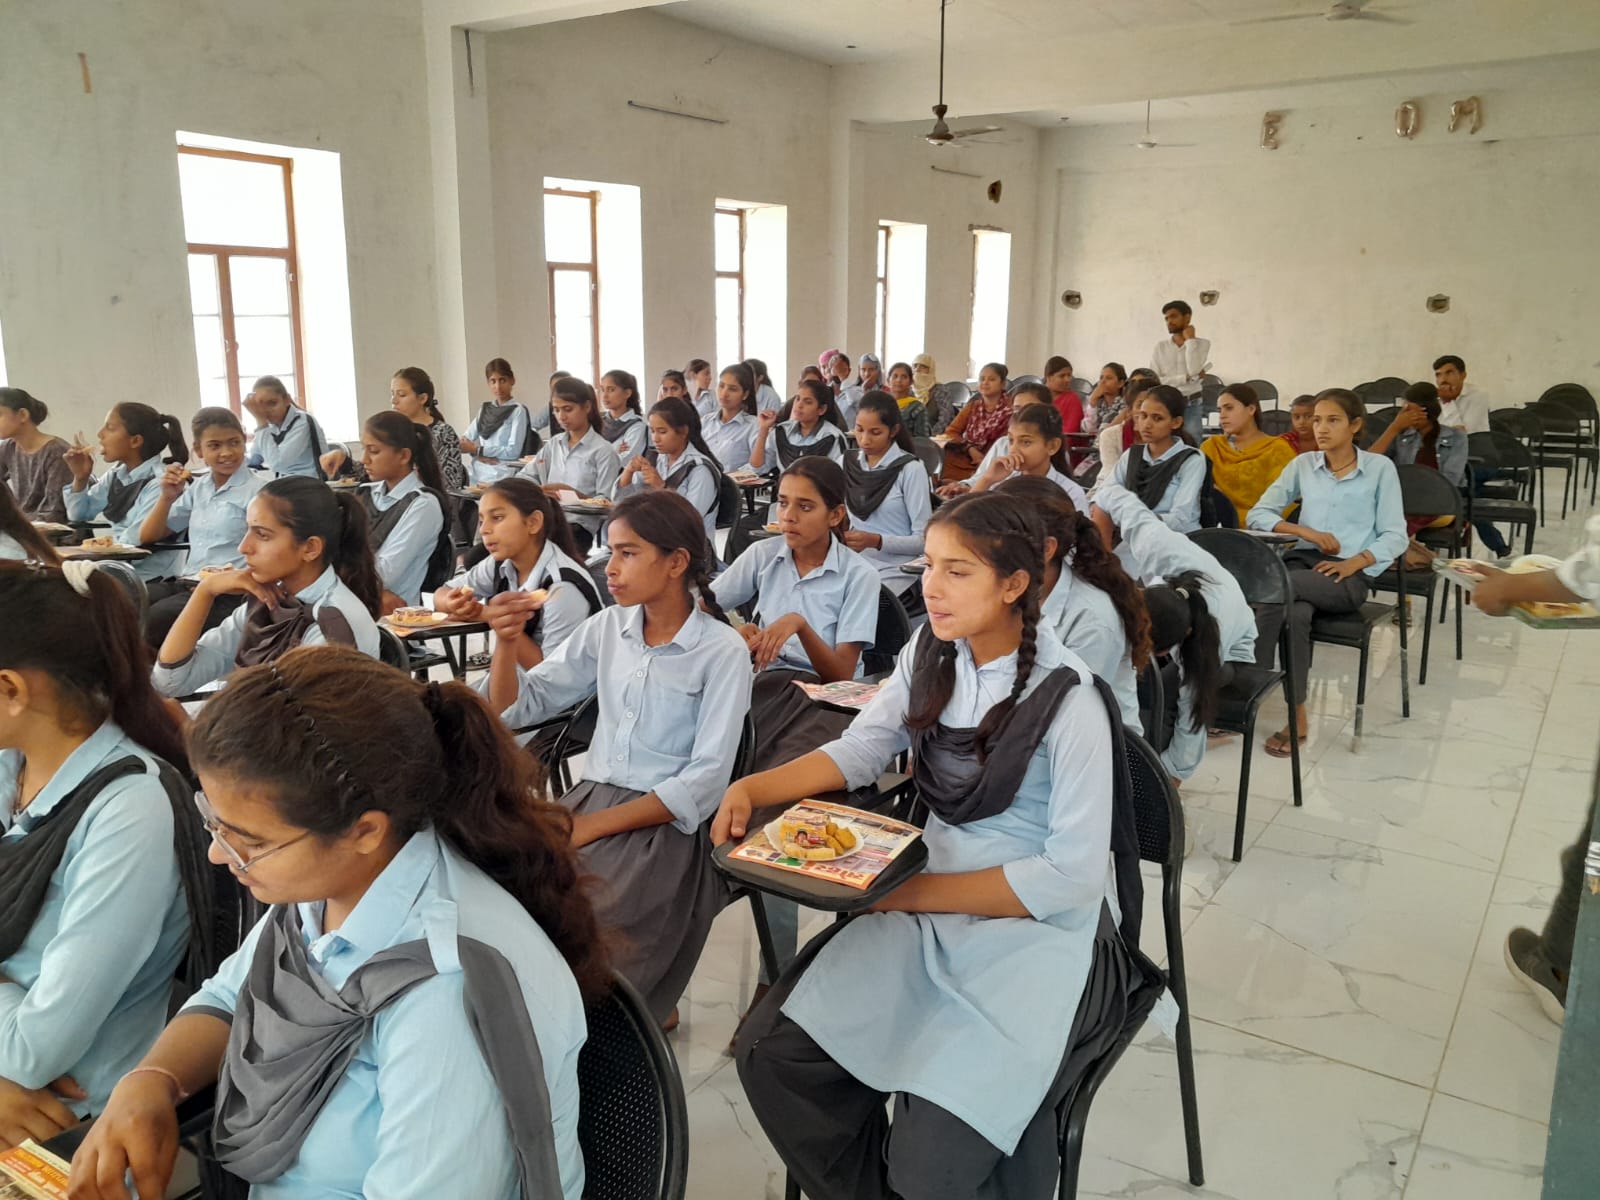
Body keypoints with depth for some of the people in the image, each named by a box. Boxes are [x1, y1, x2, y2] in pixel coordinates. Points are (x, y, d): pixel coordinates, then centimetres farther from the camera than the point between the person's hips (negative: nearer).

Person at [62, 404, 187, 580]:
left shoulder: (160, 483, -19)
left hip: (148, 579, -7)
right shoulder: (117, 474, 8)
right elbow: (78, 515, 21)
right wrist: (80, 478, 4)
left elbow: (133, 547, -23)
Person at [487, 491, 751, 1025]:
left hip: (663, 823, -5)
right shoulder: (606, 628, 8)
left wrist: (591, 827, -17)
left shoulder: (723, 651, -6)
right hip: (588, 796, 5)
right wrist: (506, 643, -7)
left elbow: (705, 781, -12)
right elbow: (514, 709, 13)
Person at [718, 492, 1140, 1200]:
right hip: (928, 910, 6)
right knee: (772, 1056, -10)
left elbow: (1071, 877, -18)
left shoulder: (1066, 699, -18)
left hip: (1040, 932, -5)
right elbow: (858, 751, 6)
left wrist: (916, 891, -17)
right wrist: (752, 788, -11)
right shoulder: (929, 655, 1)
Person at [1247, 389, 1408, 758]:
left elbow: (1395, 536, 1)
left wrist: (1354, 562, -16)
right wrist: (1305, 532, -8)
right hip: (1303, 561, 3)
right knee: (1295, 613, -35)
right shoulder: (1302, 465, 13)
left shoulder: (1380, 468, 5)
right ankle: (1297, 715, -29)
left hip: (1350, 576, -3)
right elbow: (1259, 514, 8)